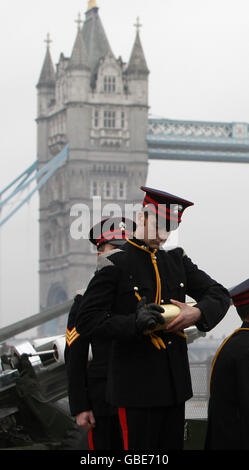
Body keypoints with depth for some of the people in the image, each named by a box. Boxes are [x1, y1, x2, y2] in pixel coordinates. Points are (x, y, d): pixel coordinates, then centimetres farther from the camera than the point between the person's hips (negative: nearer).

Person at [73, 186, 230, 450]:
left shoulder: (178, 260, 12)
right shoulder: (116, 266, -6)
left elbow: (219, 295, 14)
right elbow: (87, 321, -10)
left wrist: (197, 313, -8)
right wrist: (134, 323, -24)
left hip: (176, 384, 6)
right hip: (137, 386, -6)